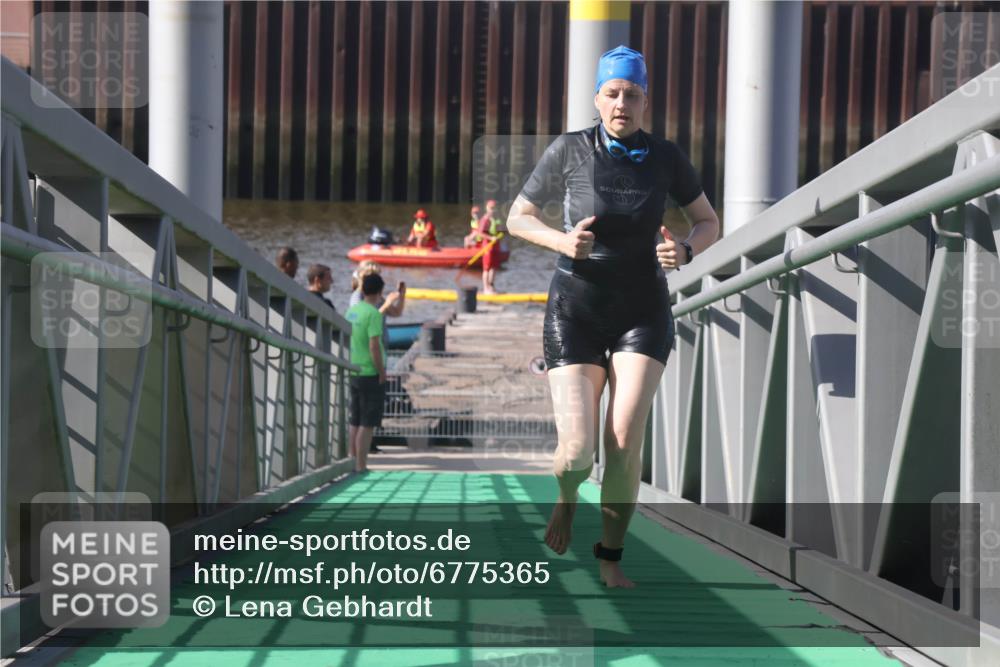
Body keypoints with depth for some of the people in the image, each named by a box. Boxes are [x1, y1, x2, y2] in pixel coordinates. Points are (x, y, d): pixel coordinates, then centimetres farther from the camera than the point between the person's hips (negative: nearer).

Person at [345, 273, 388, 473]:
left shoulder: (352, 310, 8)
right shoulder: (373, 314, -15)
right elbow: (374, 346, -20)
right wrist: (382, 373, -12)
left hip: (354, 373, 8)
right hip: (371, 374, -8)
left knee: (355, 423, 14)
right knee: (367, 425, -3)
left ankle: (353, 464, 18)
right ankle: (361, 467, -2)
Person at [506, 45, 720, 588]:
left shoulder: (665, 157, -5)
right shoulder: (569, 150, -9)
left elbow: (709, 224, 7)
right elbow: (517, 218, 0)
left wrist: (683, 252, -17)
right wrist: (560, 241, -21)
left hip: (642, 314, 1)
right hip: (575, 313, -1)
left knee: (626, 437, -17)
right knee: (578, 447, -13)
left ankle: (610, 558, 4)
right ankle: (566, 496, 27)